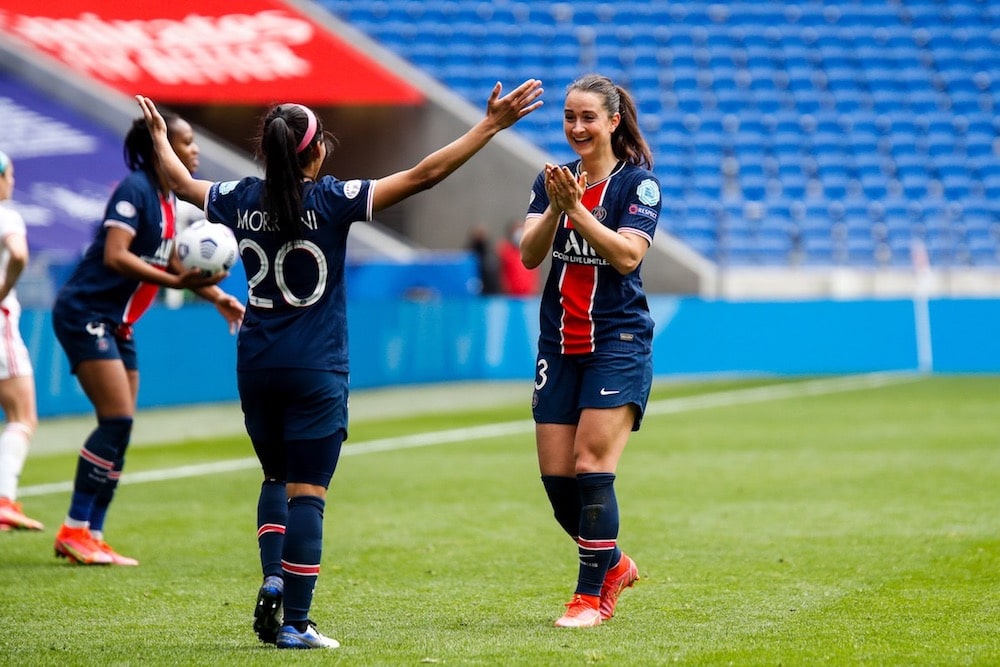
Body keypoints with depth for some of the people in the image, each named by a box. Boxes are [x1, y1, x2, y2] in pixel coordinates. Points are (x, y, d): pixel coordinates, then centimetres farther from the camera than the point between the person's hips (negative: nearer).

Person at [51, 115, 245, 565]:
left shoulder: (168, 198, 12)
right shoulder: (134, 189, -15)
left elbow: (172, 262, 22)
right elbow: (115, 255, -25)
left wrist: (216, 296, 12)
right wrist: (175, 282, -32)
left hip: (115, 324, 9)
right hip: (85, 313, -9)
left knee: (119, 428, 6)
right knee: (117, 420, -16)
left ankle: (92, 537, 9)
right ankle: (74, 530, -11)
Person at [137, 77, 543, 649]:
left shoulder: (242, 200, 1)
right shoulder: (331, 200, -11)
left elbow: (183, 183, 22)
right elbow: (422, 175, -14)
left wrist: (160, 139, 41)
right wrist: (490, 126, -11)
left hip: (257, 366, 4)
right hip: (316, 372, -4)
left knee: (276, 479, 22)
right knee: (306, 491, -2)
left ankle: (273, 579, 2)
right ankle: (294, 623, -3)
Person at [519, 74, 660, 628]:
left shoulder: (639, 183, -4)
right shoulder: (552, 181, 9)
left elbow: (628, 255, -17)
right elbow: (529, 255, -3)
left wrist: (577, 208, -24)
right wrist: (554, 208, -19)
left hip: (618, 345, -5)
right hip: (559, 346, 5)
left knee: (591, 468, -13)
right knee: (555, 476, 4)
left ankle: (591, 595, -4)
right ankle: (614, 565, 26)